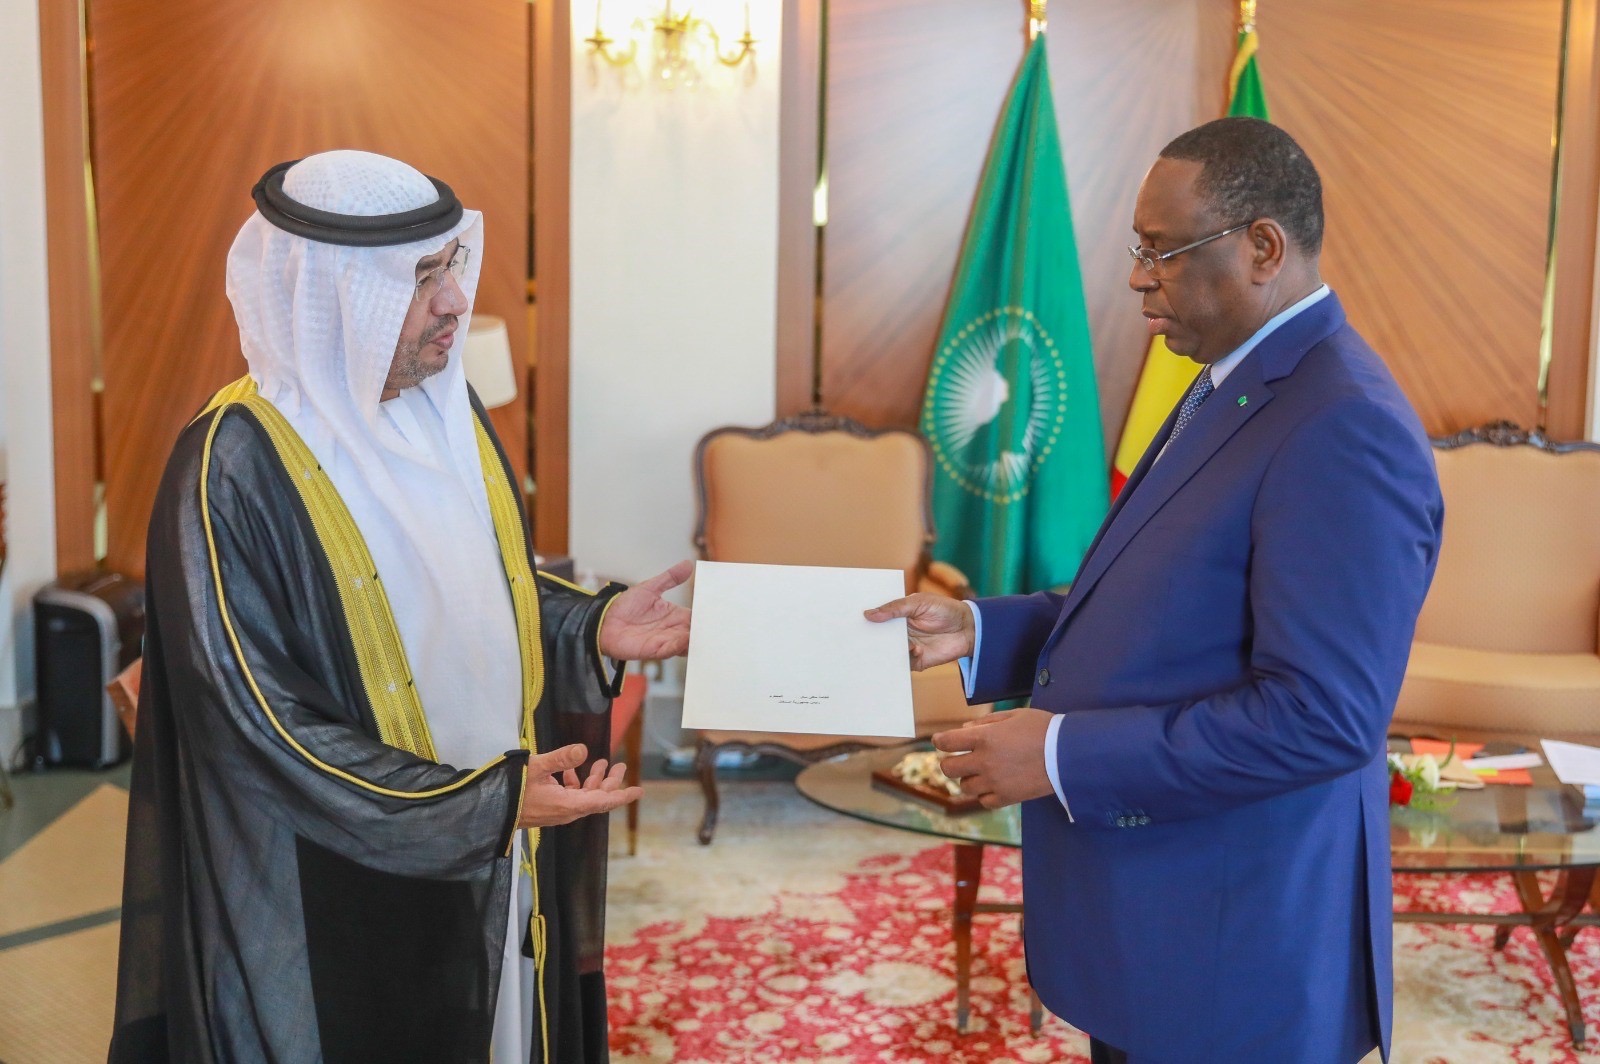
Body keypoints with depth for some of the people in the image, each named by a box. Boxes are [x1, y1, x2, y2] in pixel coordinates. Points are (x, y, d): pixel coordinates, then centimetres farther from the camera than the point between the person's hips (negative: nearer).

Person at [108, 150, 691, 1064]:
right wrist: (479, 805, -24)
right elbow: (256, 722, -22)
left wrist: (592, 629, -6)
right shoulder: (237, 471, -22)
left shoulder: (446, 408, -1)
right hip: (337, 897, -6)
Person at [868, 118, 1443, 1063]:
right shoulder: (1235, 386, 9)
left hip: (1229, 948, -9)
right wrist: (977, 630, 4)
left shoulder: (1345, 430, -22)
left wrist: (1065, 754, -23)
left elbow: (1322, 717, -27)